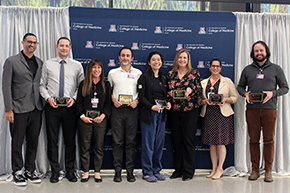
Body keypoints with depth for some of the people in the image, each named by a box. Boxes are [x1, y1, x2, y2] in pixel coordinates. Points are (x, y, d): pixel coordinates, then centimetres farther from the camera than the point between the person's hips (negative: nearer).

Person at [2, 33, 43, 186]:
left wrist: (44, 104, 4)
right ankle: (17, 172, 16)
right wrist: (8, 109, -9)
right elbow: (6, 86, -4)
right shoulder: (11, 61, 0)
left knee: (33, 141, 9)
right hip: (19, 109, -4)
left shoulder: (40, 63, 12)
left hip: (36, 108, 4)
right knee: (17, 142, 4)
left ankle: (30, 170, 21)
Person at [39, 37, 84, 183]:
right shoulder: (48, 64, 8)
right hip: (52, 105, 0)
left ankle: (70, 171, 19)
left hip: (69, 106, 0)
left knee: (70, 140, 6)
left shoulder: (77, 65, 8)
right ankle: (55, 171, 15)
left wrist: (74, 98, -7)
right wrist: (48, 97, -7)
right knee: (52, 140, 3)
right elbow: (42, 85, 8)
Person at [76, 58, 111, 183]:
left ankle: (97, 172, 12)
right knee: (85, 146, 2)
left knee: (99, 146, 2)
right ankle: (85, 172, 12)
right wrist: (82, 116, -7)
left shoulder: (106, 85, 9)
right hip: (85, 119, 0)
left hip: (100, 119, 0)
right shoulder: (83, 84, 9)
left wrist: (103, 115, -9)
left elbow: (108, 103, 5)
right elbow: (79, 102, 6)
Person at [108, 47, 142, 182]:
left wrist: (137, 101, -6)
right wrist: (113, 99, -1)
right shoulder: (112, 73, 12)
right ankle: (117, 171, 8)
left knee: (131, 141, 2)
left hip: (132, 109, 0)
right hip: (117, 109, 0)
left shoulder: (138, 73, 10)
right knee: (117, 141, 0)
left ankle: (130, 171, 9)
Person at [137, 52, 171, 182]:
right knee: (148, 143, -3)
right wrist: (152, 106, -20)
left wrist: (168, 103, 0)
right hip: (148, 113, -5)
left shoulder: (163, 78, 16)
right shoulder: (144, 77, -2)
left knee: (159, 142, 7)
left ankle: (156, 170, 18)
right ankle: (147, 172, 7)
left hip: (161, 113, 6)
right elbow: (141, 95, -9)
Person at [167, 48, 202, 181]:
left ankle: (188, 171, 6)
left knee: (188, 140, -2)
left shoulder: (194, 73, 5)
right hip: (174, 111, 3)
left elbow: (199, 90, 2)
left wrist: (191, 90, -18)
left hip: (190, 111, -3)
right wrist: (170, 93, -8)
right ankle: (178, 169, 18)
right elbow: (167, 91, 14)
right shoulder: (171, 74, 11)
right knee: (176, 140, 7)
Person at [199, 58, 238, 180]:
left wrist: (225, 100, -12)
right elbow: (199, 100, 13)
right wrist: (205, 101, -8)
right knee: (211, 143, 6)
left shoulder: (227, 81, 6)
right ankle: (214, 168, 16)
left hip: (222, 114, -3)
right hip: (208, 114, 3)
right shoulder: (203, 83, 13)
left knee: (220, 142, -3)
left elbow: (235, 97, 6)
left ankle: (220, 168, 9)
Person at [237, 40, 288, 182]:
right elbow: (240, 86, 19)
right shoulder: (247, 70, 13)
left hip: (269, 109, -1)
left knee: (269, 140, 0)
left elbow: (285, 88, 9)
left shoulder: (275, 69, 9)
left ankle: (268, 171, 9)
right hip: (252, 109, 1)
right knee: (253, 140, 3)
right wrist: (245, 93, -3)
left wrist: (272, 93, -9)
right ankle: (255, 170, 12)